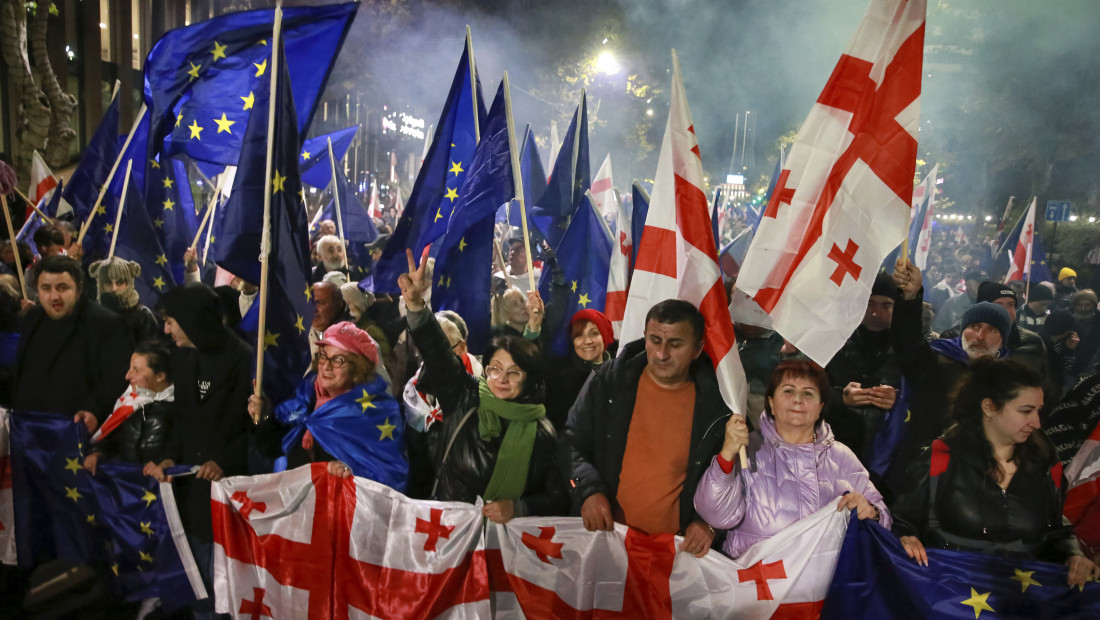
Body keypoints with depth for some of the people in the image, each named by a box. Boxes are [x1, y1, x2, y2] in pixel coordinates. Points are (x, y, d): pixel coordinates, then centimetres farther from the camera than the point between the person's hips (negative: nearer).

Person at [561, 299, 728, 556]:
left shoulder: (716, 403, 1)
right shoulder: (608, 382, 3)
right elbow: (573, 442, 9)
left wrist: (709, 521, -3)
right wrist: (588, 489, -7)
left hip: (675, 546, 0)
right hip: (603, 532, 0)